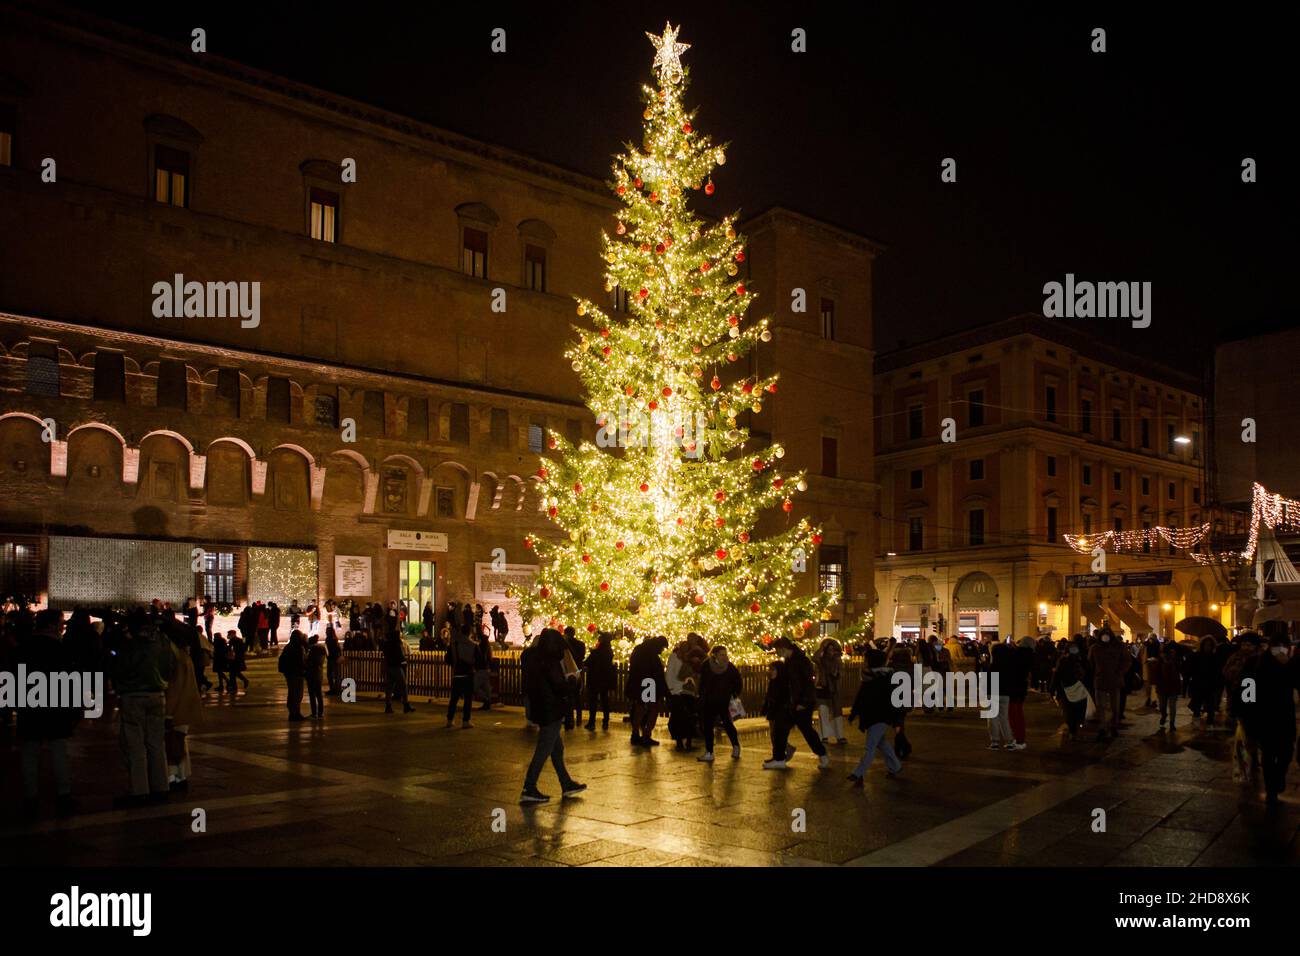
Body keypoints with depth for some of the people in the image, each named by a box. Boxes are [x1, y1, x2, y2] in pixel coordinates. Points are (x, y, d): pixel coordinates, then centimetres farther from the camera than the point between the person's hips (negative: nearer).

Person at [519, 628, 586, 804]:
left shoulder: (533, 659, 8)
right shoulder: (550, 662, -18)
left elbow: (527, 687, 15)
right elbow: (561, 687, -22)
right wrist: (572, 681, -1)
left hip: (539, 709, 10)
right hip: (552, 711, -10)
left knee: (557, 747, 18)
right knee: (543, 750, -4)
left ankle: (567, 784, 28)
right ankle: (529, 790, -1)